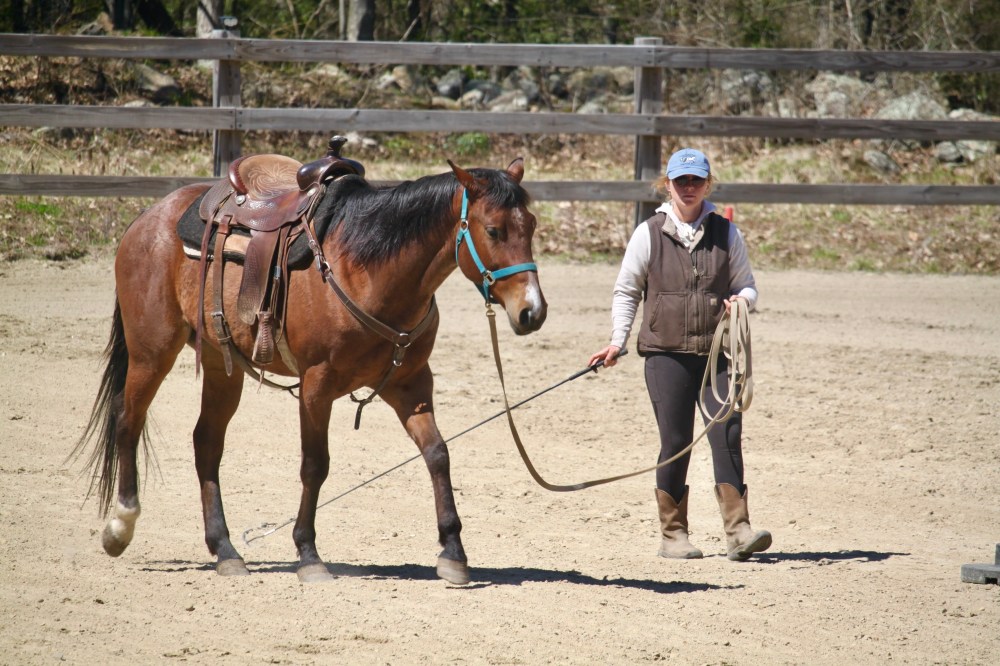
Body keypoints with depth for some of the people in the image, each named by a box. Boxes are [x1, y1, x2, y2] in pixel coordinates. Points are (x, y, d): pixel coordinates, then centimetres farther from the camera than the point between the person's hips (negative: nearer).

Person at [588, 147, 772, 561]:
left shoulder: (725, 232, 7)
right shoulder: (648, 234, 3)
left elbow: (746, 285, 14)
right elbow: (626, 292, 9)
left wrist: (742, 300, -10)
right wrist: (617, 342, 1)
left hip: (717, 352, 1)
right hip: (666, 354, -1)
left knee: (728, 434, -11)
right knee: (675, 442, 0)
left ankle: (737, 531, -13)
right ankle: (673, 534, 11)